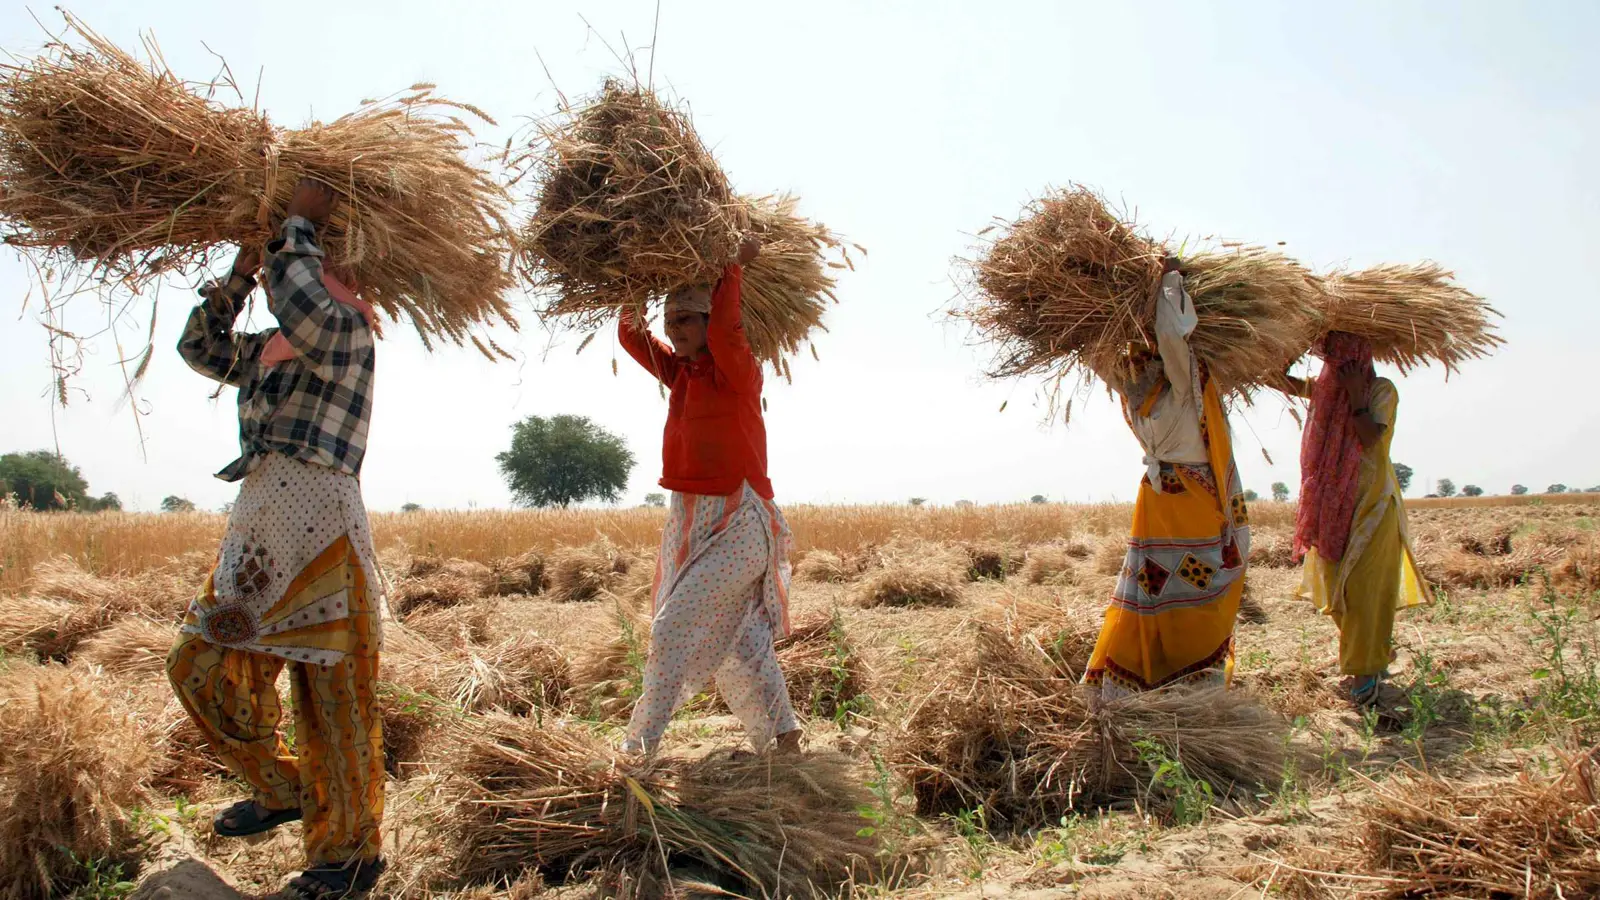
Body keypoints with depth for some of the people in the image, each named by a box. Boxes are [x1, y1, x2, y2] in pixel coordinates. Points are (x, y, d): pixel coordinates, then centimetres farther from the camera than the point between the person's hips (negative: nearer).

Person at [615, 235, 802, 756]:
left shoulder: (737, 371, -10)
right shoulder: (682, 373, 12)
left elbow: (725, 325, -29)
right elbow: (630, 337, 17)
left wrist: (736, 265, -17)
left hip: (736, 523, -9)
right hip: (690, 520, 9)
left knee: (673, 627, -13)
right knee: (739, 636, 13)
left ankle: (642, 746, -5)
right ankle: (784, 738, 23)